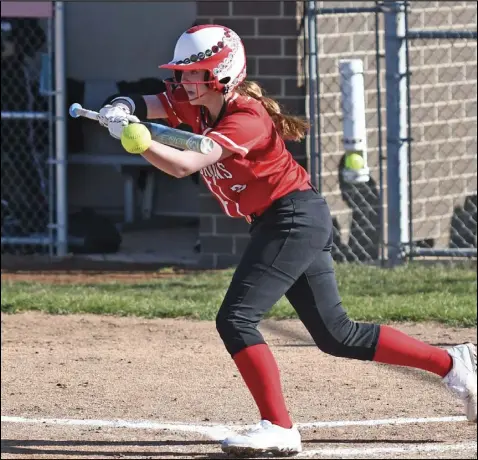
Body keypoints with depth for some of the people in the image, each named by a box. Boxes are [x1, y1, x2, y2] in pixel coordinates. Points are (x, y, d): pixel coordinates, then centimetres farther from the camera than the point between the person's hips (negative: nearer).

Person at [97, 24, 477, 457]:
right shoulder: (198, 104, 5)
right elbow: (146, 105, 0)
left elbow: (184, 165, -32)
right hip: (276, 223, 10)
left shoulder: (245, 118, -21)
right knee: (336, 334, 12)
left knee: (236, 320, -16)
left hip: (296, 221, -10)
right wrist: (123, 109, -22)